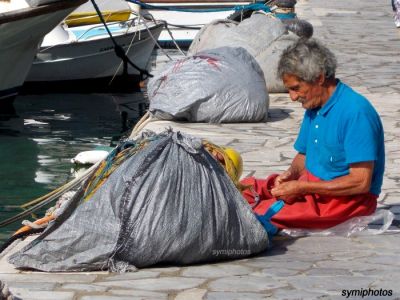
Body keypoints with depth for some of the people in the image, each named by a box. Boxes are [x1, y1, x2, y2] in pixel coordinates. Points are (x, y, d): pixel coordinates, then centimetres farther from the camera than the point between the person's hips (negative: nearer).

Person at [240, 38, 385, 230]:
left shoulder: (356, 112, -19)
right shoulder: (314, 106, 10)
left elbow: (361, 182, -23)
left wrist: (301, 188, -20)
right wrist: (291, 174, -3)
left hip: (347, 200, -10)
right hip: (311, 188, 10)